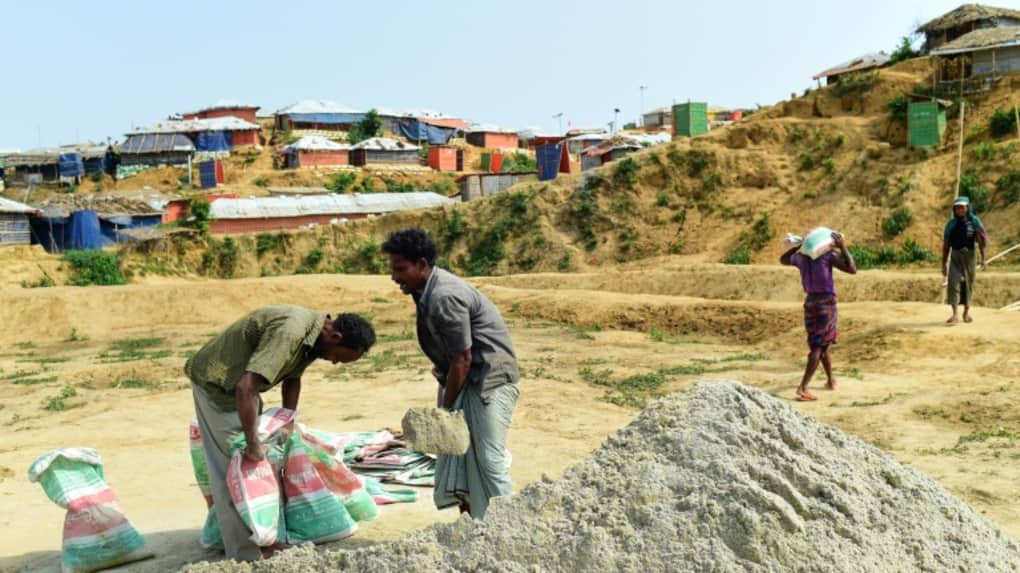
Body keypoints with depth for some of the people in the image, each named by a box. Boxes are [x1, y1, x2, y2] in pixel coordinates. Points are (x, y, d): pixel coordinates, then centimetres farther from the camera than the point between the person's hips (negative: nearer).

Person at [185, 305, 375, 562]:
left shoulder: (312, 336, -2)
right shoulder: (290, 332, -33)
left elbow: (292, 378, 13)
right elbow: (245, 388, -39)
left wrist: (287, 422, 8)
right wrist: (252, 443, -31)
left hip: (237, 381, 10)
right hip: (216, 381, -10)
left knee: (263, 463, 14)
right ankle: (245, 555, 1)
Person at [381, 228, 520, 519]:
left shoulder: (444, 297, -25)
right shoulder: (427, 290, 3)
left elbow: (462, 359, -21)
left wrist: (446, 407, -13)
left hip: (489, 378, -10)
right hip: (464, 377, 10)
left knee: (488, 459, -8)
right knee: (456, 450, 13)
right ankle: (470, 517, 23)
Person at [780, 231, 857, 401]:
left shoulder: (800, 256, 5)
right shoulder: (828, 255, -10)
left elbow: (783, 259, 26)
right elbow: (852, 269, -19)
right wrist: (843, 247, -13)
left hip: (810, 302, 6)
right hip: (827, 303, -6)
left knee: (821, 343, 23)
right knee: (818, 347, -7)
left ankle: (831, 379, 36)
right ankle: (803, 388, -17)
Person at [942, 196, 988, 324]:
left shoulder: (974, 221, -3)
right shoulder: (951, 224, -2)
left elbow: (982, 242, -3)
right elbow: (946, 245, 2)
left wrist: (983, 259, -12)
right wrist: (944, 264, 1)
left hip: (969, 257, 0)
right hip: (955, 257, 0)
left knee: (968, 284, 9)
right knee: (953, 283, -15)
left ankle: (966, 312, 27)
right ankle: (955, 314, -18)